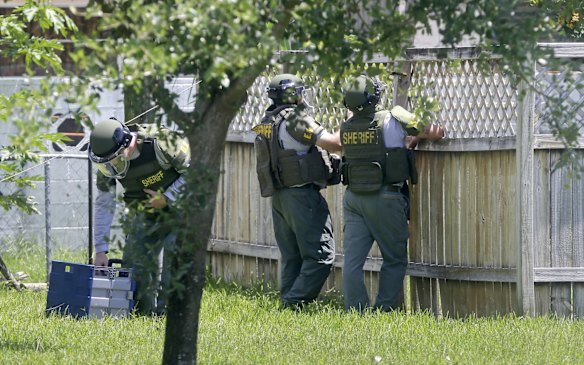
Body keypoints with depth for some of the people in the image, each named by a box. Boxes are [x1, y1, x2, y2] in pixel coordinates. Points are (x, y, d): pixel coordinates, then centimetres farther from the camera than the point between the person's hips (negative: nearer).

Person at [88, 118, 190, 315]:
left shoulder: (161, 143, -29)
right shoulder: (108, 164, -13)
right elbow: (103, 205, -6)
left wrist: (167, 198, -21)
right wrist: (100, 250, -9)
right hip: (145, 214, 5)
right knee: (134, 263, -4)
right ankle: (141, 312, 8)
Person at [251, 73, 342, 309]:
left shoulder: (265, 124, 15)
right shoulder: (295, 119, -12)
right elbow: (333, 143, -16)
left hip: (278, 197, 9)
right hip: (302, 193, -9)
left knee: (291, 257, 13)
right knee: (321, 255, -7)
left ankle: (287, 304, 11)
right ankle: (295, 303, -14)